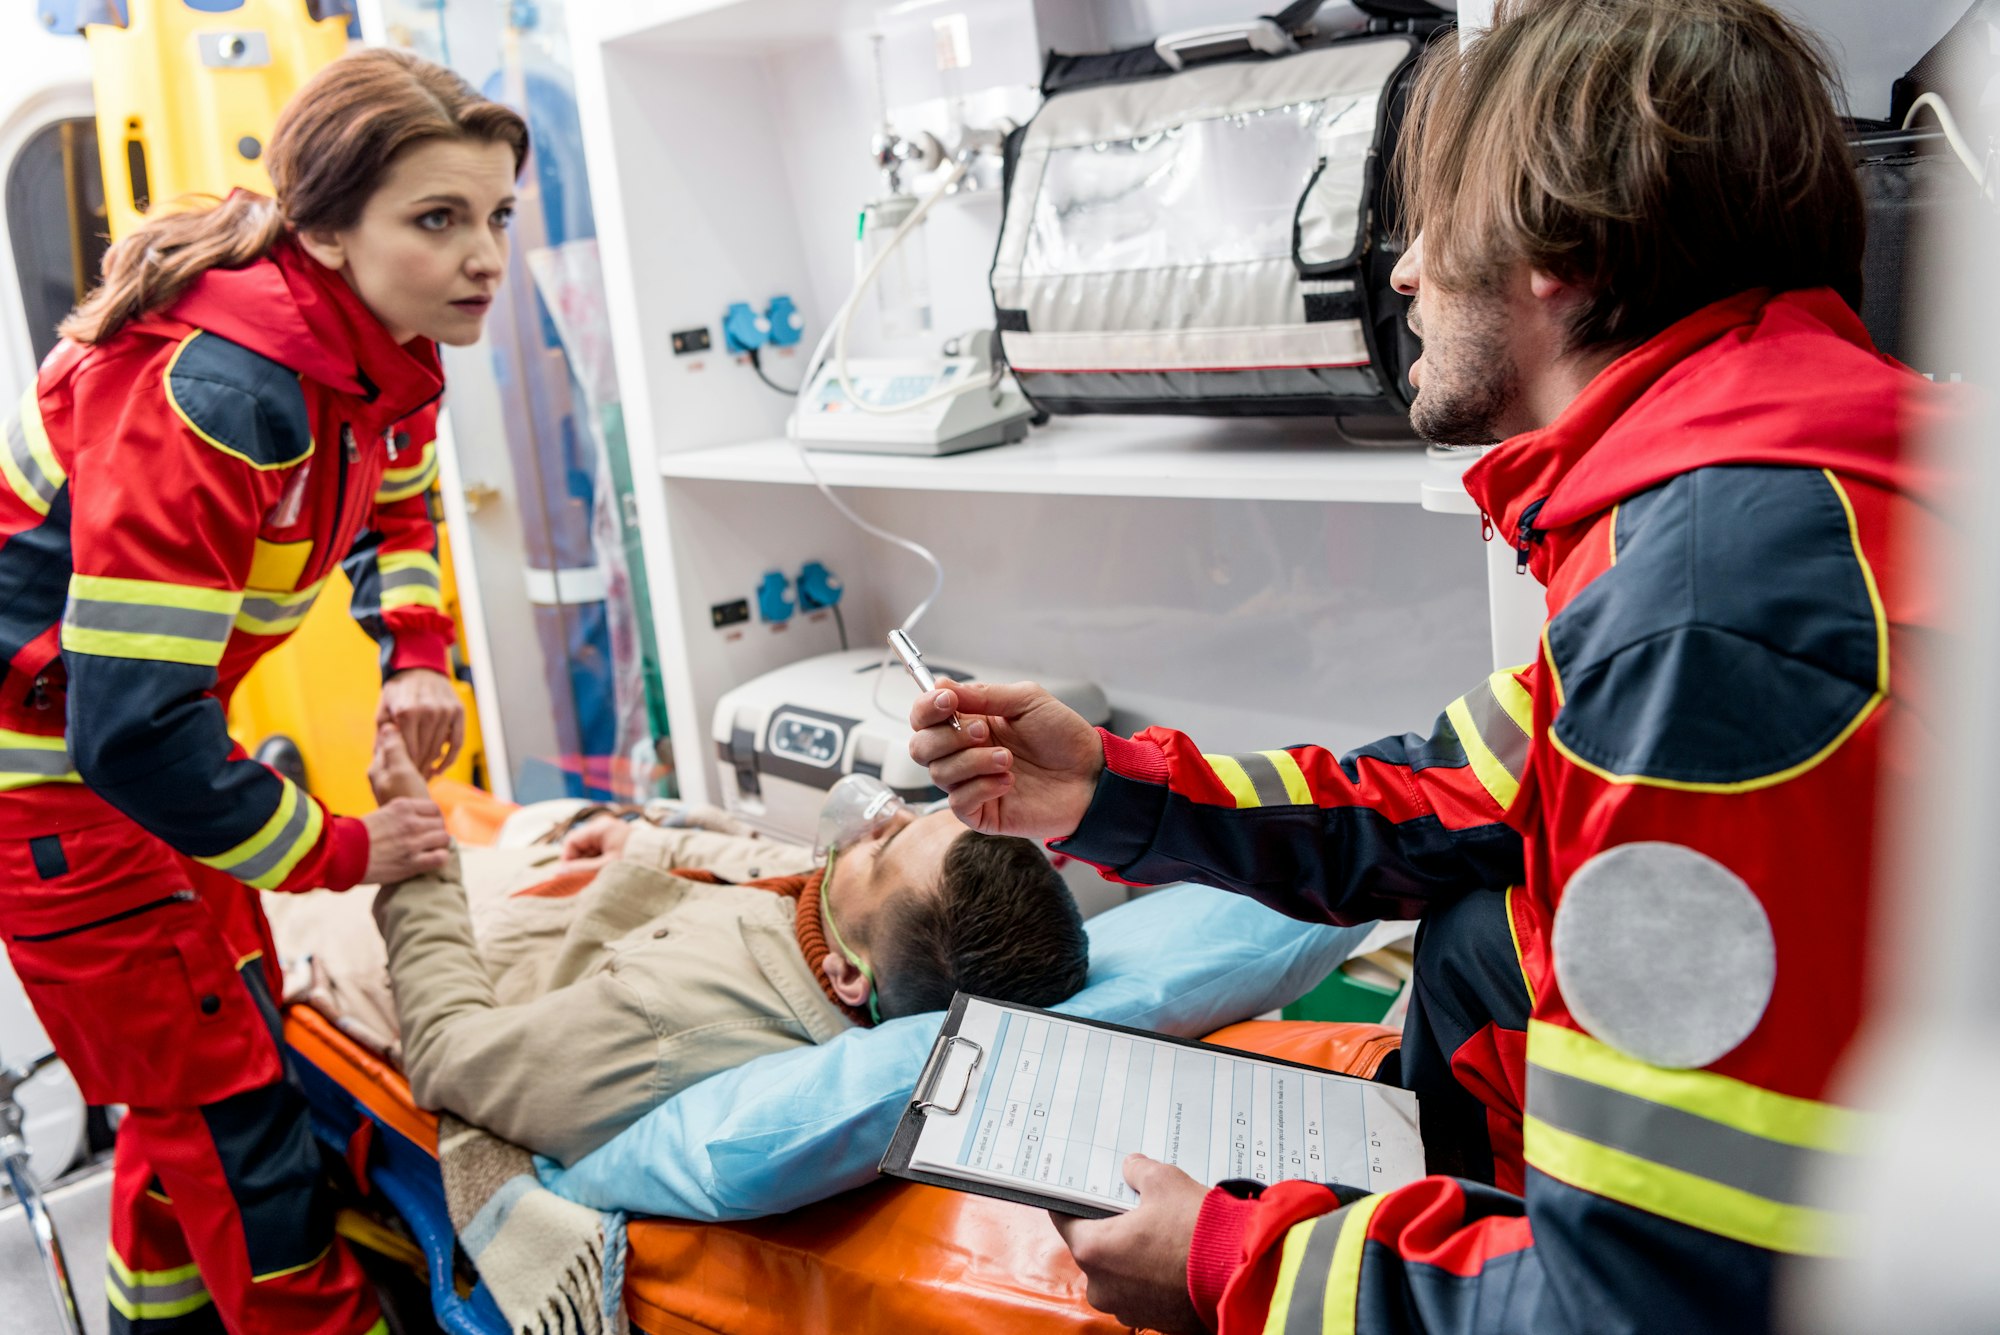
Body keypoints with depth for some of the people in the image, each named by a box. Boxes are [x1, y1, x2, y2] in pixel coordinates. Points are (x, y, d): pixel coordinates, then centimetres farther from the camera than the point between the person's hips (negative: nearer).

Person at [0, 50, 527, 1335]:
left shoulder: (387, 350, -7)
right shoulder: (213, 392, -33)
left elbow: (395, 512, 16)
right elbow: (131, 730, -33)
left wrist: (418, 659, -3)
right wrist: (342, 850, -20)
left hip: (147, 727, 9)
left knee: (206, 1042, 21)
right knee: (229, 1105, -2)